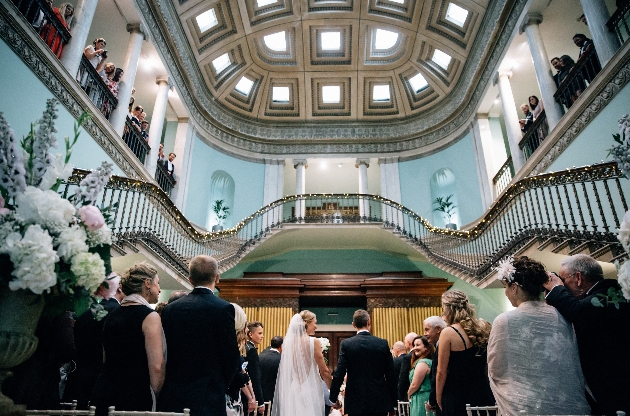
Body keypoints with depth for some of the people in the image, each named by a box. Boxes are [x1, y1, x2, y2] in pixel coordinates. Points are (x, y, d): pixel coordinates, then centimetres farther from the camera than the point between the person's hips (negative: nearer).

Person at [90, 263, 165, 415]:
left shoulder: (112, 315, 8)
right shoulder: (150, 316, -14)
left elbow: (107, 358, 16)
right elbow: (156, 366, -17)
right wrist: (154, 396, -3)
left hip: (104, 392, 7)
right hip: (135, 397, -7)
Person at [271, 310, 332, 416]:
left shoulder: (288, 342, 1)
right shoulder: (313, 342, -12)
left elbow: (286, 370, 9)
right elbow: (324, 371, -8)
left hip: (292, 391, 5)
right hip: (310, 391, -5)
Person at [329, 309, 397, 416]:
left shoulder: (346, 344, -6)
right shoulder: (383, 344, -2)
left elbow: (339, 374, -8)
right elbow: (391, 376, 0)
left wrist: (334, 398, 4)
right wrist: (393, 404, 9)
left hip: (356, 403, -1)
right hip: (379, 402, 1)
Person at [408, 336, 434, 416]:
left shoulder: (422, 363, -18)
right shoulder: (430, 361, 11)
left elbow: (414, 385, -17)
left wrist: (409, 395, 1)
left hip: (421, 400, -9)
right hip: (429, 398, 9)